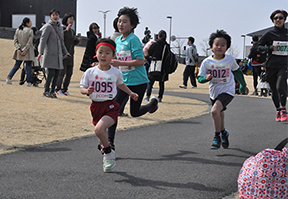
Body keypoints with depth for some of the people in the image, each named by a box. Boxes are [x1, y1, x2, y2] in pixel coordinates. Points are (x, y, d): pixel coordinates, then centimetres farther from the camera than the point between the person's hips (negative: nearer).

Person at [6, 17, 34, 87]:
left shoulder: (17, 30, 6)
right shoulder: (30, 31, -9)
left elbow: (15, 41, 3)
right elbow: (29, 43, -14)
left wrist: (18, 49, -2)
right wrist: (24, 50, -10)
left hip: (19, 52, 5)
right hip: (28, 53, -5)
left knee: (16, 66, 13)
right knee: (28, 66, 1)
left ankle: (9, 78, 5)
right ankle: (29, 82, 1)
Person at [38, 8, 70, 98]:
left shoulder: (60, 27, 17)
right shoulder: (48, 27, -5)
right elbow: (43, 39, -12)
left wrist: (65, 52, 26)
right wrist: (41, 52, -21)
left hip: (58, 54, 7)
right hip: (50, 54, -7)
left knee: (56, 74, 5)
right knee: (51, 73, -10)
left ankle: (52, 91, 15)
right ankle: (46, 91, 1)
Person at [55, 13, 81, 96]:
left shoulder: (72, 31, 18)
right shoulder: (61, 29, -6)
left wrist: (78, 40, 4)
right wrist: (66, 30, -24)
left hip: (70, 55, 8)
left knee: (69, 73, 6)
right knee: (62, 72, -8)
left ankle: (64, 90, 14)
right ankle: (58, 89, 3)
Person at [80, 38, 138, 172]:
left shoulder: (116, 73, -1)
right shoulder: (90, 72, -3)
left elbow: (120, 84, 21)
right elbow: (81, 88, -1)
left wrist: (130, 93, 21)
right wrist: (87, 91, -22)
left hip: (110, 106, -3)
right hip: (96, 106, 3)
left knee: (99, 129, -27)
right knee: (102, 135, 16)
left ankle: (108, 152, -3)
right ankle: (108, 159, 42)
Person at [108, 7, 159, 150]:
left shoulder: (133, 40, -15)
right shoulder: (117, 40, 8)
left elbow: (140, 61, -21)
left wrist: (120, 63, -25)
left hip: (138, 81, -6)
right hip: (123, 81, 6)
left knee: (134, 112, 8)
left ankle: (153, 103, 39)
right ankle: (110, 142, 0)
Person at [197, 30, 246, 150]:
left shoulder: (230, 59, -10)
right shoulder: (207, 62, -9)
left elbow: (237, 71, 10)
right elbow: (200, 78, -4)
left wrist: (242, 84, 16)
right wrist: (206, 78, -26)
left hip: (227, 90, -3)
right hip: (214, 92, 4)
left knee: (215, 110, -24)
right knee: (219, 115, 20)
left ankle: (217, 137, -9)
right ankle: (223, 132, 49)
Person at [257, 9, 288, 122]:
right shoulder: (269, 34, 2)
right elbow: (259, 46, 3)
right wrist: (270, 48, -12)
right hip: (271, 65, 1)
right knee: (274, 90, 6)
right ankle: (278, 111, 22)